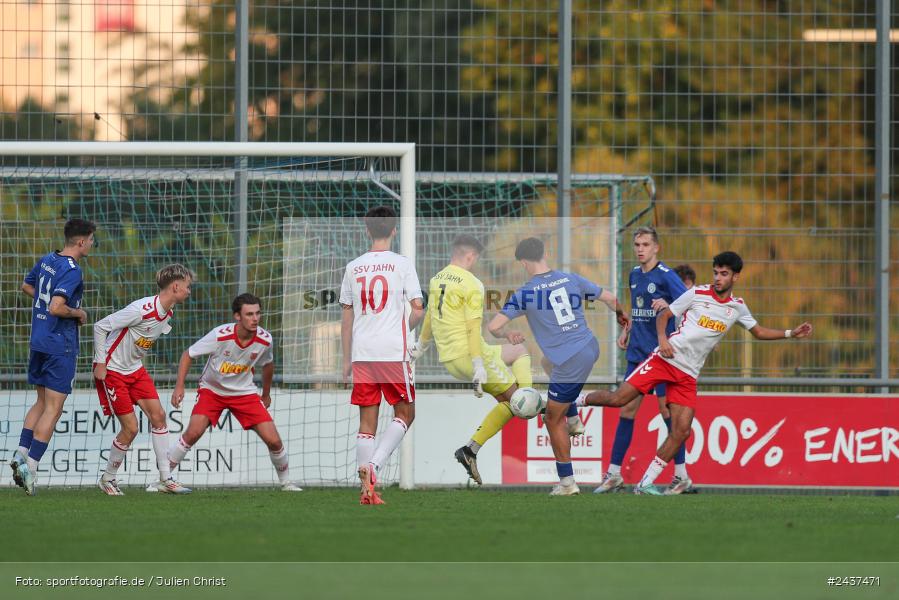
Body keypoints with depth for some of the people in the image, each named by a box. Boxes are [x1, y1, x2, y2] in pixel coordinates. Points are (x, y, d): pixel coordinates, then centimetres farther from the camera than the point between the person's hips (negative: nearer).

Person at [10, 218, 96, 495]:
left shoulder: (46, 261, 8)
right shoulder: (72, 271, -18)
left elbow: (27, 286, 25)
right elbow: (56, 308, -28)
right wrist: (78, 313, -10)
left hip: (39, 342, 8)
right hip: (61, 345, -8)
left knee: (42, 402, 19)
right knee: (53, 408, -3)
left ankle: (21, 453, 11)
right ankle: (31, 464, -7)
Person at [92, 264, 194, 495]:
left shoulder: (168, 313, 1)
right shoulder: (142, 309, -27)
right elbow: (100, 327, -23)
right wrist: (101, 363, -19)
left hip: (135, 369, 8)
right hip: (111, 370, -8)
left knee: (158, 415, -2)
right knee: (130, 428, -8)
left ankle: (165, 479, 3)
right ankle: (108, 479, 12)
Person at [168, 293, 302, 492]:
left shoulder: (265, 340, -15)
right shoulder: (220, 335, -25)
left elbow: (267, 364, 10)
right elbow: (188, 354, -12)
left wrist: (266, 394, 21)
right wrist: (179, 386, -21)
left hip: (245, 393, 3)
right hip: (212, 389, -2)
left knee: (273, 440, -8)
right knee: (193, 433, -24)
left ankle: (285, 481, 17)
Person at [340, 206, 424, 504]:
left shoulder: (353, 267, 8)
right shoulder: (402, 264, -2)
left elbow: (347, 316, 11)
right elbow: (418, 309, -7)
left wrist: (346, 360, 16)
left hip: (361, 354, 3)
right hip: (393, 351, -3)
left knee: (367, 421, 7)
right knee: (405, 413, 10)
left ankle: (367, 487, 1)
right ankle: (374, 464, -9)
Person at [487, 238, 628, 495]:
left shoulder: (525, 294, -10)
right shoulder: (571, 280, 2)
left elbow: (494, 326, -10)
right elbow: (610, 298, 9)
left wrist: (509, 334, 14)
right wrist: (621, 314, 32)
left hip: (570, 363, -6)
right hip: (591, 348, 6)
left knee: (554, 421, 10)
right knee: (550, 363, 38)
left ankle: (567, 482, 14)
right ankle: (572, 419, 35)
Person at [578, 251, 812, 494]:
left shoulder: (738, 307, 10)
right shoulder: (697, 294, -2)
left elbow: (758, 332, 24)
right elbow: (664, 315, 4)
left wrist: (791, 333, 14)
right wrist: (662, 339, -14)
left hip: (688, 374, 4)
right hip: (665, 359, -4)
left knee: (681, 432, -7)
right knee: (619, 399, -16)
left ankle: (646, 483, 1)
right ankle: (578, 401, 13)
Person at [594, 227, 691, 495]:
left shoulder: (666, 276, -9)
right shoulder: (634, 275, 12)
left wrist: (667, 305, -30)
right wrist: (627, 330, 14)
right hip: (637, 352, 7)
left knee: (666, 408, -5)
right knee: (627, 408, 5)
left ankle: (681, 475, 2)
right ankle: (614, 473, 9)